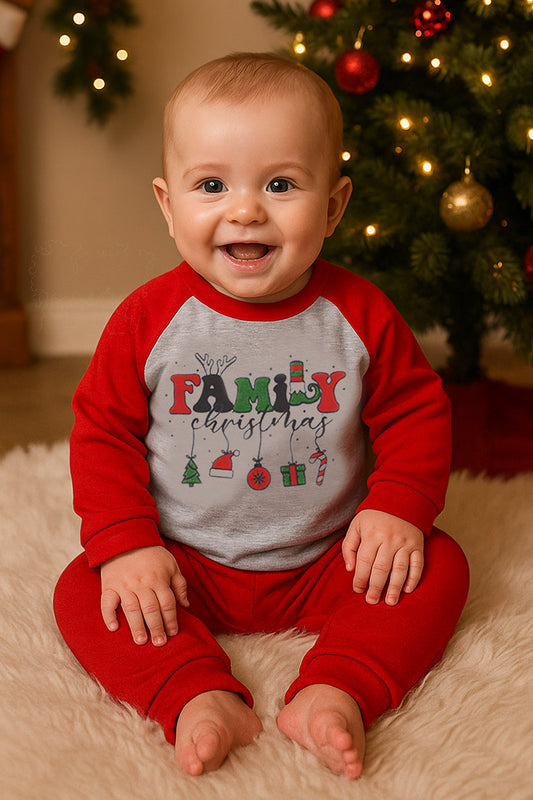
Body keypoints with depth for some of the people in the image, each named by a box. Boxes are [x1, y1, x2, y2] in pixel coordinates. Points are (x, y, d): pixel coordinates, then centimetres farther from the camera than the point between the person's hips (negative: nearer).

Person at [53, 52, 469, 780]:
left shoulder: (360, 314, -9)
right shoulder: (149, 319, -10)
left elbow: (416, 411, 1)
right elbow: (103, 429, -4)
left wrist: (398, 506, -14)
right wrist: (124, 544, -15)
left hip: (326, 560, 1)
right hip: (187, 566, 0)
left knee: (439, 567, -17)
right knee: (83, 591, -19)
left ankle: (336, 692, -28)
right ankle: (198, 697, -29)